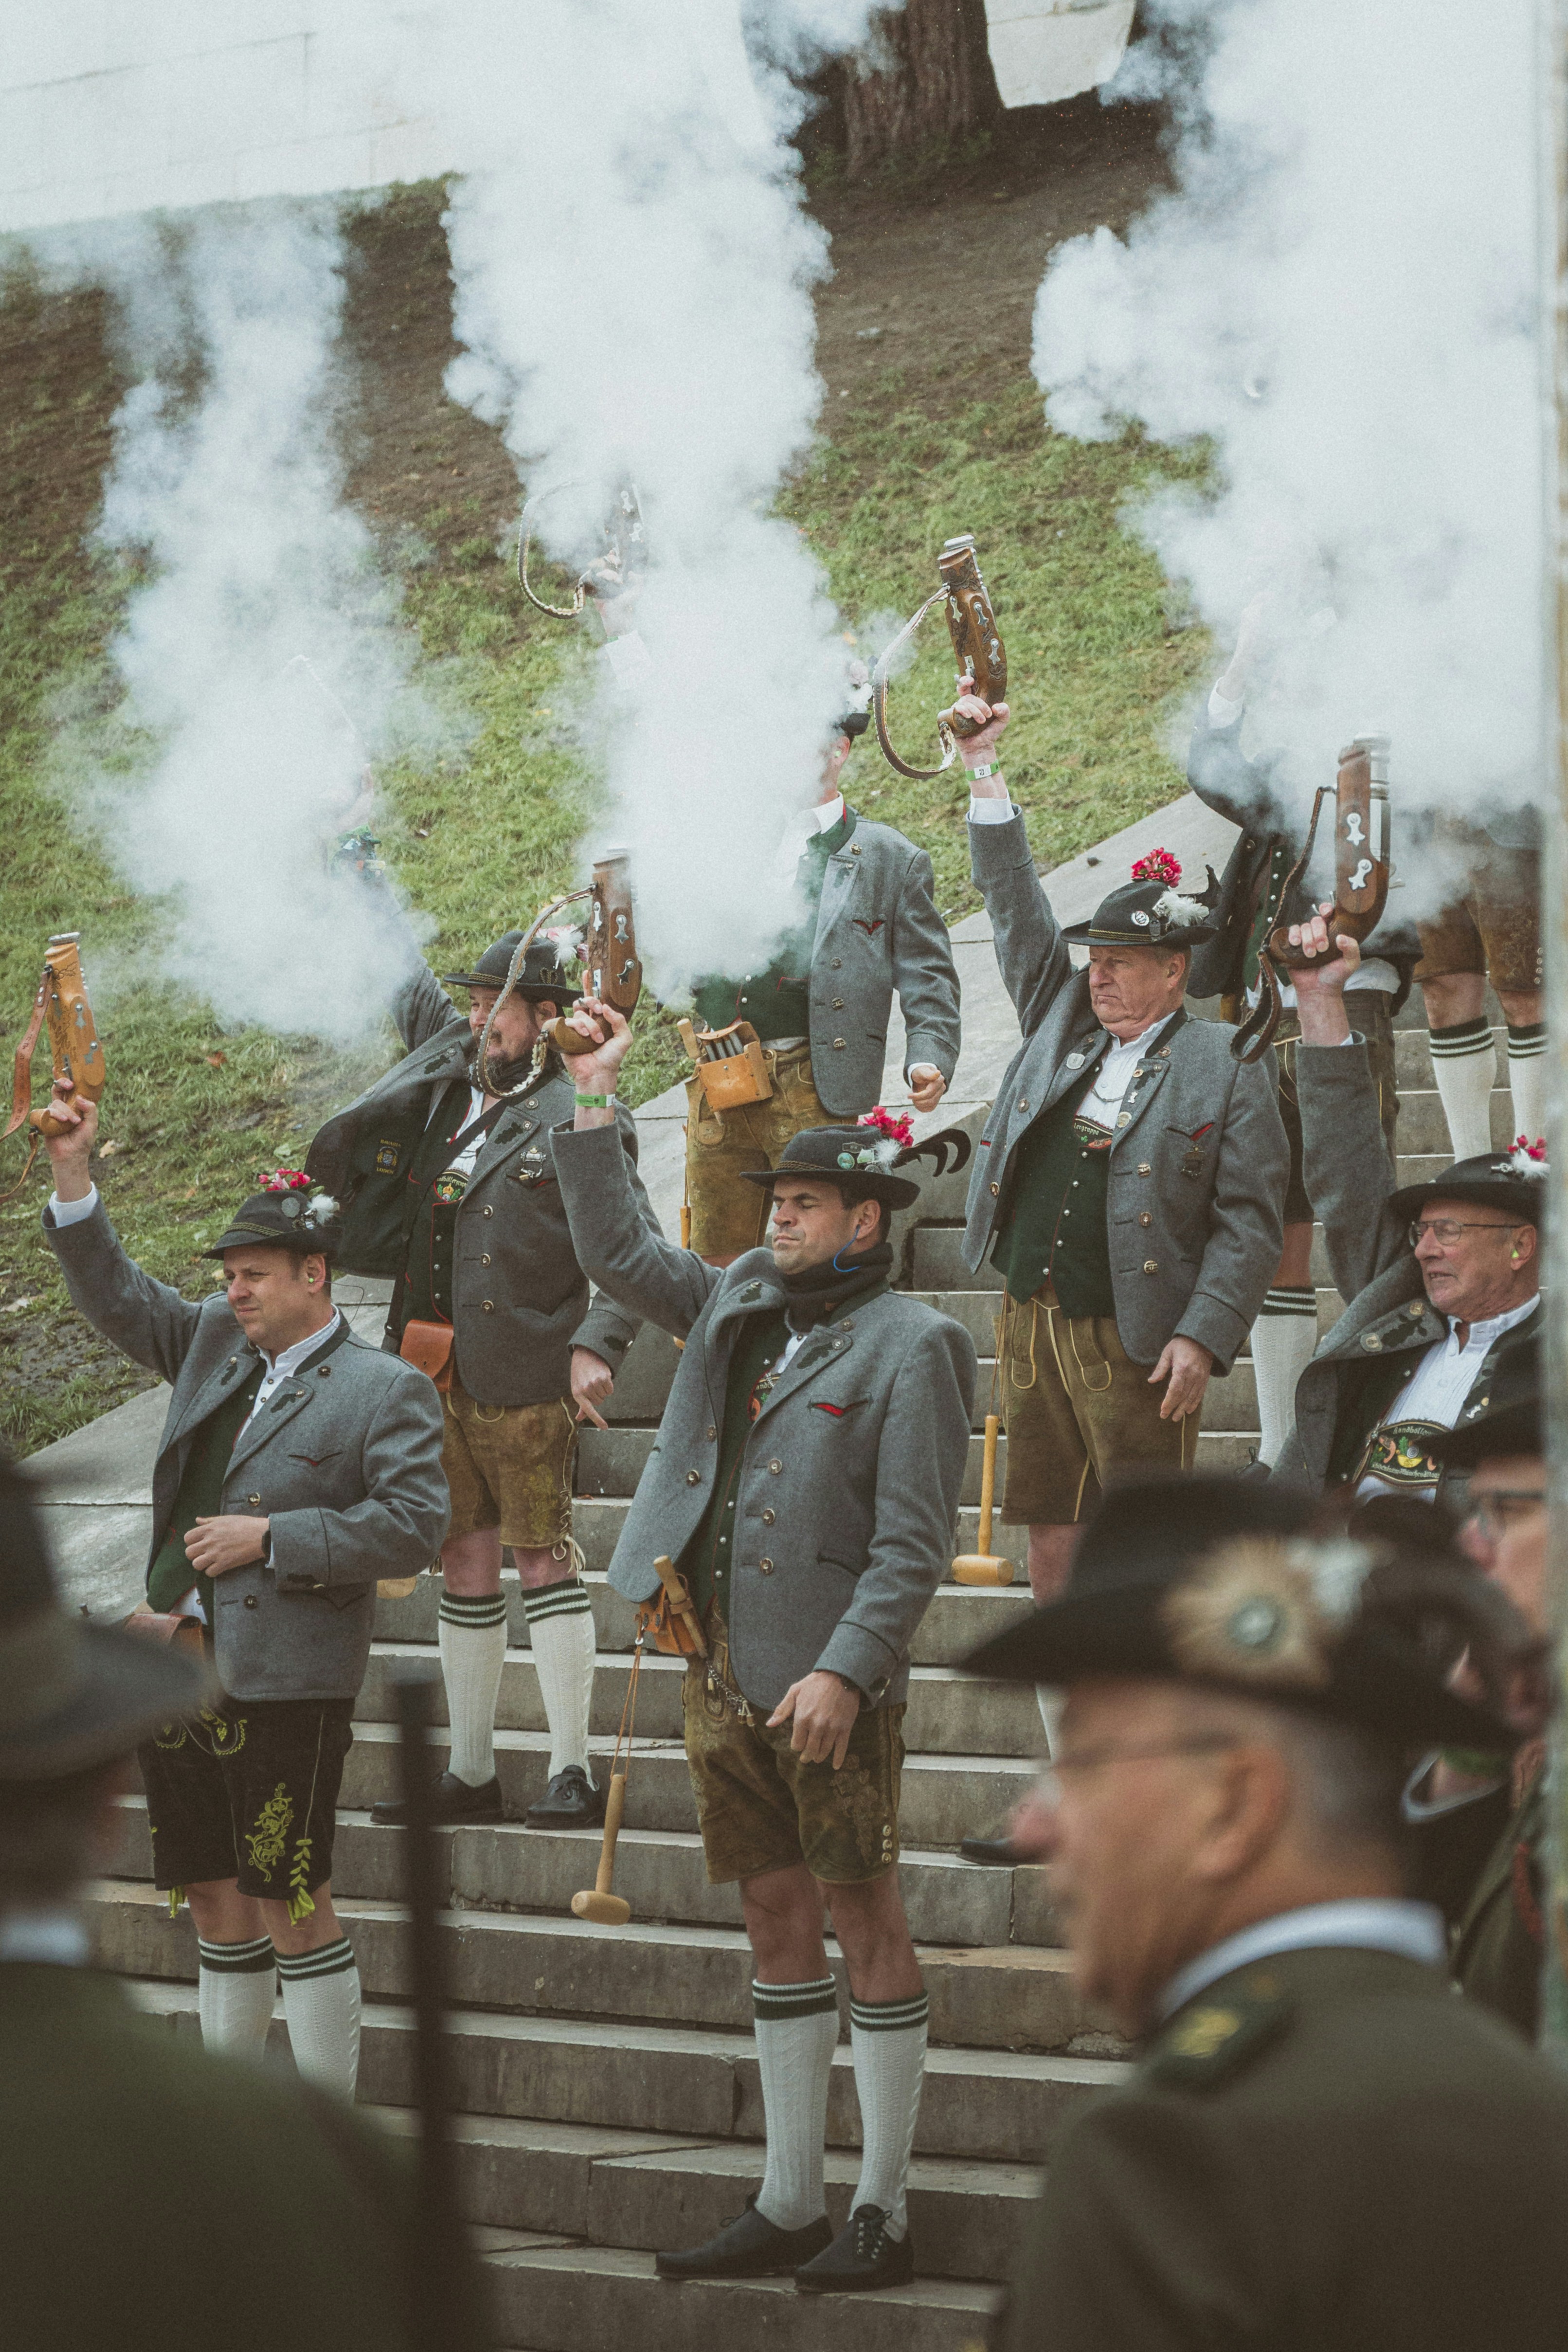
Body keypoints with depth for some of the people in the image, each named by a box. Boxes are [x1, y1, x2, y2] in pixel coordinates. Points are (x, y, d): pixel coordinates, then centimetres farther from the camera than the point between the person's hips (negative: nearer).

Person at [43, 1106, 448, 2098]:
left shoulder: (386, 1390, -6)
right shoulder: (213, 1344, 13)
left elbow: (414, 1527, -13)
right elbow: (114, 1293, 17)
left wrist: (269, 1538, -14)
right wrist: (72, 1170, 5)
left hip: (287, 1683, -6)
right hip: (182, 1674, 7)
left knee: (294, 1906, -4)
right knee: (215, 1899, 14)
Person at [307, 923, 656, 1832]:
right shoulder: (448, 1086, 12)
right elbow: (418, 999, 33)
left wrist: (598, 1345, -23)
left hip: (528, 1381, -7)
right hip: (440, 1375, 7)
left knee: (544, 1561, -4)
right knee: (465, 1565, 11)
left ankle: (573, 1773, 0)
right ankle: (470, 1774, 17)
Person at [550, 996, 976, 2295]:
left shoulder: (911, 1346, -8)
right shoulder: (740, 1303, 13)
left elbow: (914, 1543, -14)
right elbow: (619, 1251, 25)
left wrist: (842, 1670, -22)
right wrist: (593, 1099, 18)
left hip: (831, 1685, -7)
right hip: (723, 1675, 7)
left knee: (865, 1918, -2)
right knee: (776, 1919, 11)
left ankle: (882, 2213, 3)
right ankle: (789, 2204, 18)